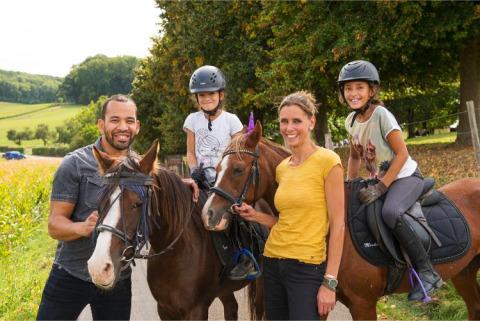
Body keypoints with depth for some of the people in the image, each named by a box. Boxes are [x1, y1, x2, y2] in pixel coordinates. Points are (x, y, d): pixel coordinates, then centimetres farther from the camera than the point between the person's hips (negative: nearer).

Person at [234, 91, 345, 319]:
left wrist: (329, 283, -14)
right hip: (273, 262, 6)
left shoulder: (328, 161, -8)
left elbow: (337, 225, -10)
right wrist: (255, 216, 0)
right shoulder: (282, 168, 11)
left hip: (306, 267, -6)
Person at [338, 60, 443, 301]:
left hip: (405, 176, -8)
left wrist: (380, 188, -24)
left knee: (390, 212, -35)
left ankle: (427, 273, -25)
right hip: (380, 180, 9)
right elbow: (355, 157, 15)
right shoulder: (352, 120, 2)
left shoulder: (381, 115, -19)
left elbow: (402, 154, -20)